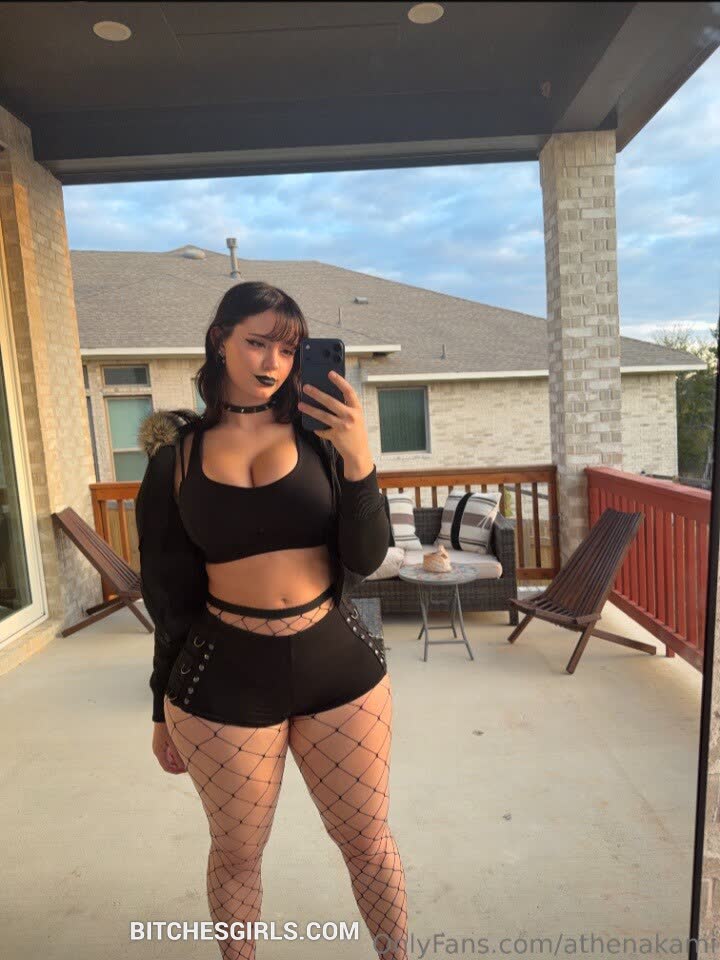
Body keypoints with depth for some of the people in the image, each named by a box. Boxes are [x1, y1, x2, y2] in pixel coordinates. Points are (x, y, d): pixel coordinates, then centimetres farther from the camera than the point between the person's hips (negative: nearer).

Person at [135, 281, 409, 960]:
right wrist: (164, 707, 11)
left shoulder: (317, 434, -2)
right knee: (236, 853, 20)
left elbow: (364, 560, -7)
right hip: (226, 676, 0)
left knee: (369, 842, 16)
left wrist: (358, 462, -22)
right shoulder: (177, 455, -2)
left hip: (338, 663, 1)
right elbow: (168, 592, 4)